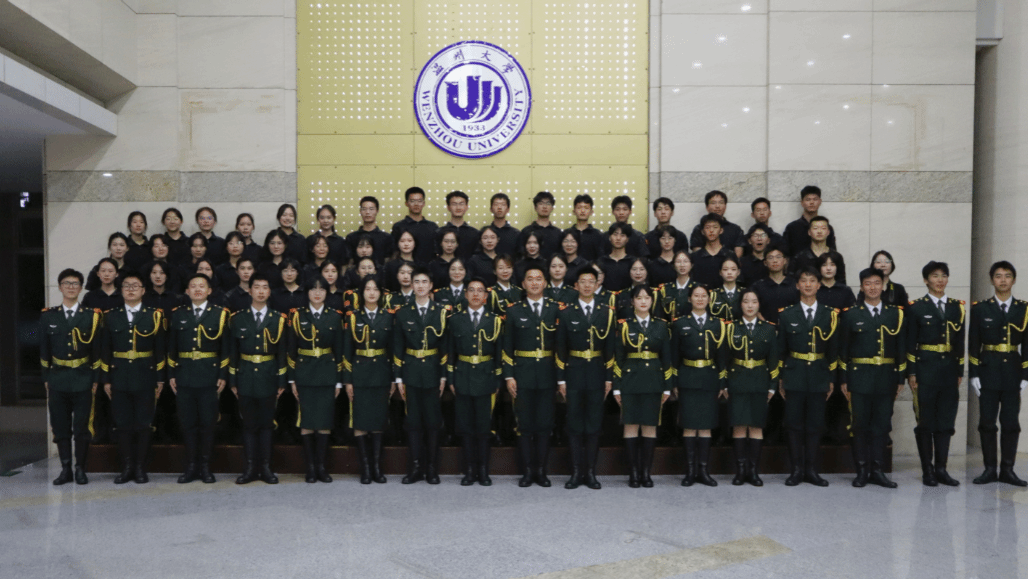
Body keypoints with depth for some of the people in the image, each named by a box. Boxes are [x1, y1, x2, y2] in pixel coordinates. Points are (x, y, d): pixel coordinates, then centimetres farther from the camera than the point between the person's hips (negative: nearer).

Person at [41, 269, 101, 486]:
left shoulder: (91, 316, 2)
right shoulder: (48, 317, 6)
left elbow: (97, 350, 2)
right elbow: (44, 351, 8)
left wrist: (95, 379, -2)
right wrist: (45, 379, 4)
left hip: (83, 380, -1)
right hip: (57, 380, 2)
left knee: (82, 427, 2)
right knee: (60, 427, 5)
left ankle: (80, 469, 11)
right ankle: (65, 469, 13)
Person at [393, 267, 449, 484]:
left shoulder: (442, 312, 1)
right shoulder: (403, 313, 6)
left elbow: (446, 345, 0)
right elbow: (398, 347, 6)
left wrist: (444, 375, -5)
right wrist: (398, 377, 2)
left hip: (433, 371, -1)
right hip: (411, 372, 1)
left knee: (433, 421, 3)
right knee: (413, 421, 4)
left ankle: (432, 469, 13)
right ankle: (415, 468, 12)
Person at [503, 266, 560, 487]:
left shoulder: (556, 309, 5)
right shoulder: (514, 311, 5)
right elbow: (507, 347, 4)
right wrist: (508, 376, -3)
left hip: (547, 375, 0)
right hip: (523, 375, 0)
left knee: (545, 424, 4)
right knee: (525, 424, 2)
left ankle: (541, 470, 15)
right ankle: (528, 470, 12)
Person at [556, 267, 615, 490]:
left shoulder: (607, 313, 6)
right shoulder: (566, 313, 3)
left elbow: (610, 348, 5)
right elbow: (561, 349, 2)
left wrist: (609, 378, 0)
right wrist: (561, 379, -2)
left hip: (597, 374, 1)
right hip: (574, 374, -1)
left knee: (594, 425, 5)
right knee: (574, 425, 3)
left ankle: (590, 472, 13)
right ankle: (576, 472, 10)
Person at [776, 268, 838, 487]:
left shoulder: (830, 314, 5)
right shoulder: (787, 315, 4)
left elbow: (833, 349, 7)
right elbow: (781, 350, 5)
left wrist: (832, 379, 4)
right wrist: (780, 379, 1)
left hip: (819, 376, 1)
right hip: (794, 376, -1)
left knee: (815, 425, 4)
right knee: (794, 425, 1)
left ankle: (811, 470, 13)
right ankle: (797, 469, 9)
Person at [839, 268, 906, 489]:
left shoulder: (895, 313, 9)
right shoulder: (851, 315, 4)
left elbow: (901, 348, 9)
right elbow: (843, 349, 3)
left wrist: (900, 378, 5)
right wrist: (843, 380, -1)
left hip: (886, 378, 2)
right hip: (859, 377, -1)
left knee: (882, 425, 4)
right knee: (860, 425, 1)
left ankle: (877, 470, 12)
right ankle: (862, 470, 9)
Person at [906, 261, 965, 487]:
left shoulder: (957, 307, 11)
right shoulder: (916, 307, 0)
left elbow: (960, 342, 12)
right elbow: (910, 343, -2)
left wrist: (960, 371, 9)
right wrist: (911, 373, -7)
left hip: (949, 369, 4)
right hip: (925, 367, -3)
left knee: (946, 420, 4)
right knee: (925, 420, 0)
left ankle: (941, 468, 12)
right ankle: (927, 470, 8)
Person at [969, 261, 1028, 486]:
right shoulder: (980, 309, 3)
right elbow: (973, 344, 1)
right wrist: (974, 374, -5)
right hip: (988, 372, -1)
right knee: (987, 422, 1)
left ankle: (1007, 470, 12)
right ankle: (990, 469, 10)